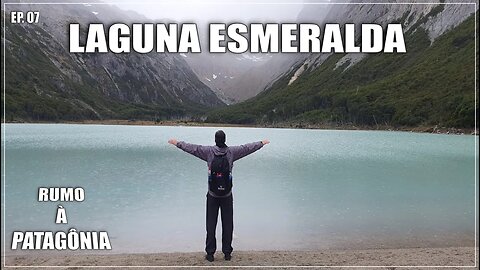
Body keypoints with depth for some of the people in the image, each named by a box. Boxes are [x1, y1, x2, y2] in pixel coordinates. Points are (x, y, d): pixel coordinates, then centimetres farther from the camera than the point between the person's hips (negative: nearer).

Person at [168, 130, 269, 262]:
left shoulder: (209, 151, -5)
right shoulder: (232, 151, -4)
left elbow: (192, 148, 2)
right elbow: (248, 148, 7)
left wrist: (176, 143, 15)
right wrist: (262, 143, 22)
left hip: (212, 195, 0)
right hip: (227, 195, 1)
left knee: (211, 224, 7)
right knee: (227, 224, 9)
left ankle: (210, 253, 12)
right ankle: (227, 252, 16)